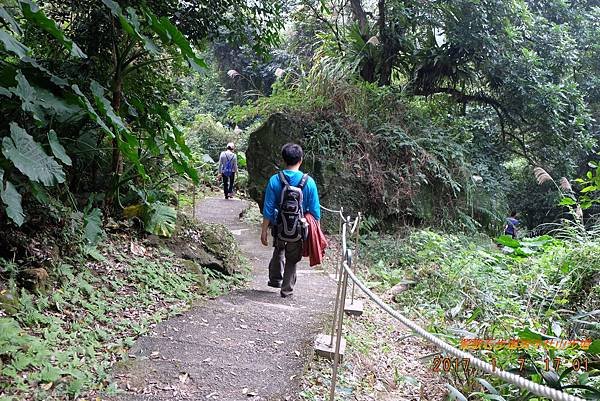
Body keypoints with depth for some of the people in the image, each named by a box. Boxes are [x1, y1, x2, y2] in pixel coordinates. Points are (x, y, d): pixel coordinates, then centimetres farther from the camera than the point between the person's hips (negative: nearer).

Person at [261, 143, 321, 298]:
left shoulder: (275, 180, -12)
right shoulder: (308, 182, -11)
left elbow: (268, 210, -9)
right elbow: (315, 211, -7)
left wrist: (264, 231, -1)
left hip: (279, 228, 1)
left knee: (278, 252, 29)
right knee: (292, 260, 17)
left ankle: (275, 279, 36)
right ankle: (287, 289, 26)